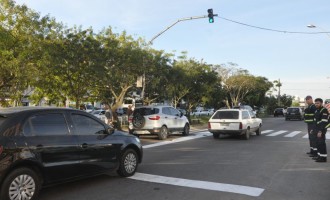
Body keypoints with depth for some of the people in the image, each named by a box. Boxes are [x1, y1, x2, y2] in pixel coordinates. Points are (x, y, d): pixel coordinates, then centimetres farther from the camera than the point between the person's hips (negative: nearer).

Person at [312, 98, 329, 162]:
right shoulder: (317, 110, 14)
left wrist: (320, 131, -26)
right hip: (317, 130, 9)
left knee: (321, 143, -5)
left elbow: (324, 122, -22)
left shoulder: (324, 110, -15)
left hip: (321, 130, -9)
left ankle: (323, 157, 1)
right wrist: (314, 129, 17)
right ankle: (319, 156, 21)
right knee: (318, 143, 13)